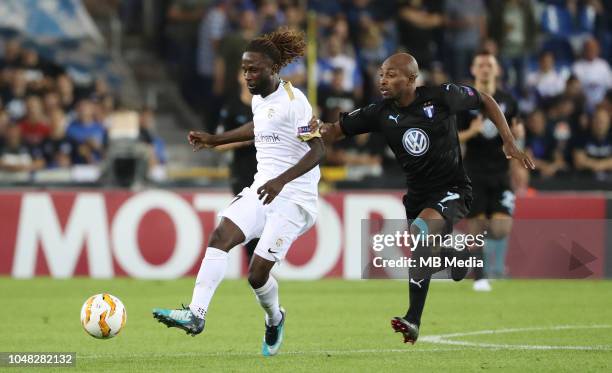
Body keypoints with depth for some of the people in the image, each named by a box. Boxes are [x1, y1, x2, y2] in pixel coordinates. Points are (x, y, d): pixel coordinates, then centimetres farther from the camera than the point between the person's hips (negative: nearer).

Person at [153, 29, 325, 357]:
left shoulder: (293, 101, -14)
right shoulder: (258, 99, 12)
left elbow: (318, 150, -20)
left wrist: (281, 180, -31)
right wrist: (215, 140, 32)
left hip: (293, 197, -8)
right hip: (261, 189, 8)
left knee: (257, 273, -11)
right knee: (221, 235, -17)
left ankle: (274, 319, 21)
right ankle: (195, 314, -24)